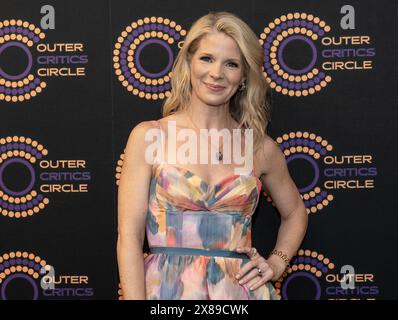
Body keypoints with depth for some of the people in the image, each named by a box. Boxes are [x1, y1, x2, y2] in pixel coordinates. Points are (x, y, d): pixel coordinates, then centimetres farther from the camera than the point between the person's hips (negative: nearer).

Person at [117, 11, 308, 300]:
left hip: (241, 289, 2)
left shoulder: (262, 148, 3)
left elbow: (295, 212, 20)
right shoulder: (148, 137, -5)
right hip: (168, 288, -2)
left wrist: (276, 264, 5)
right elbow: (129, 237, -8)